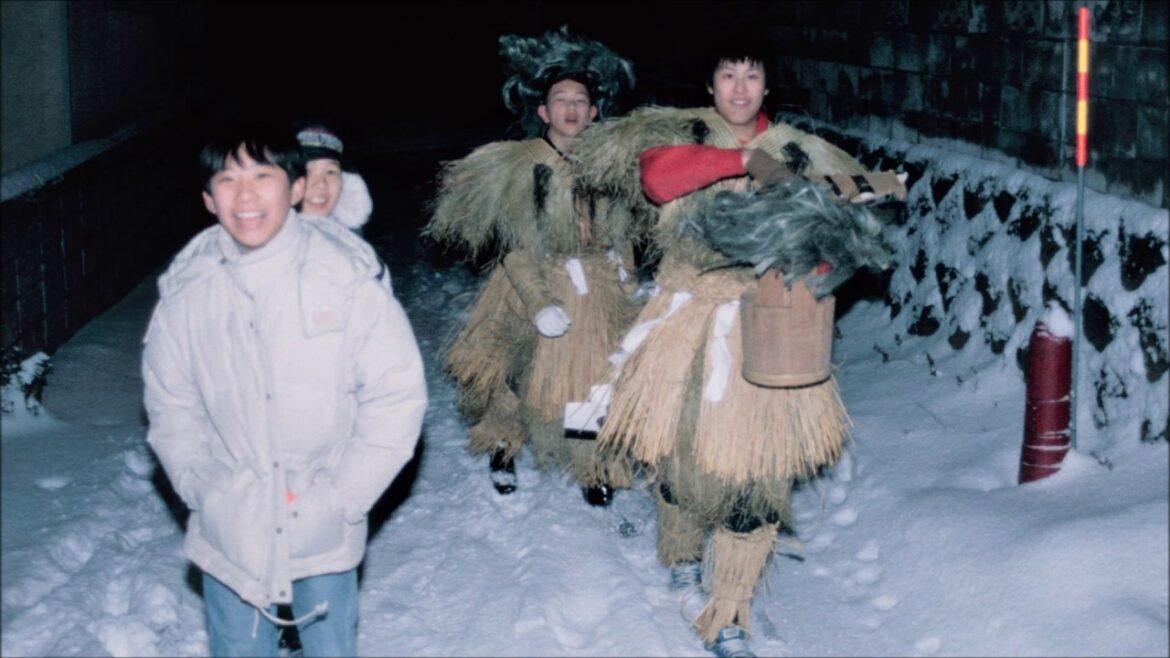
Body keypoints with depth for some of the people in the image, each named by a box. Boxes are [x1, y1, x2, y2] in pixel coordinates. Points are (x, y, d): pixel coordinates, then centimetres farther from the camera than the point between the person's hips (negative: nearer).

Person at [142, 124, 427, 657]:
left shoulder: (347, 278, -14)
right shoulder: (187, 291, -6)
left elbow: (397, 397, -10)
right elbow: (171, 407, 6)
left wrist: (343, 497, -12)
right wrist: (203, 489, -5)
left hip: (322, 532, -2)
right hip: (229, 531, 2)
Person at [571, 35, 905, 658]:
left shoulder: (796, 149, 5)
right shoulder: (683, 131, 2)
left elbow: (878, 187, 7)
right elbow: (655, 175, -20)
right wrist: (743, 160, -22)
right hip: (687, 319, 0)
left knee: (755, 463, -3)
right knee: (678, 444, 10)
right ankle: (683, 554, 43)